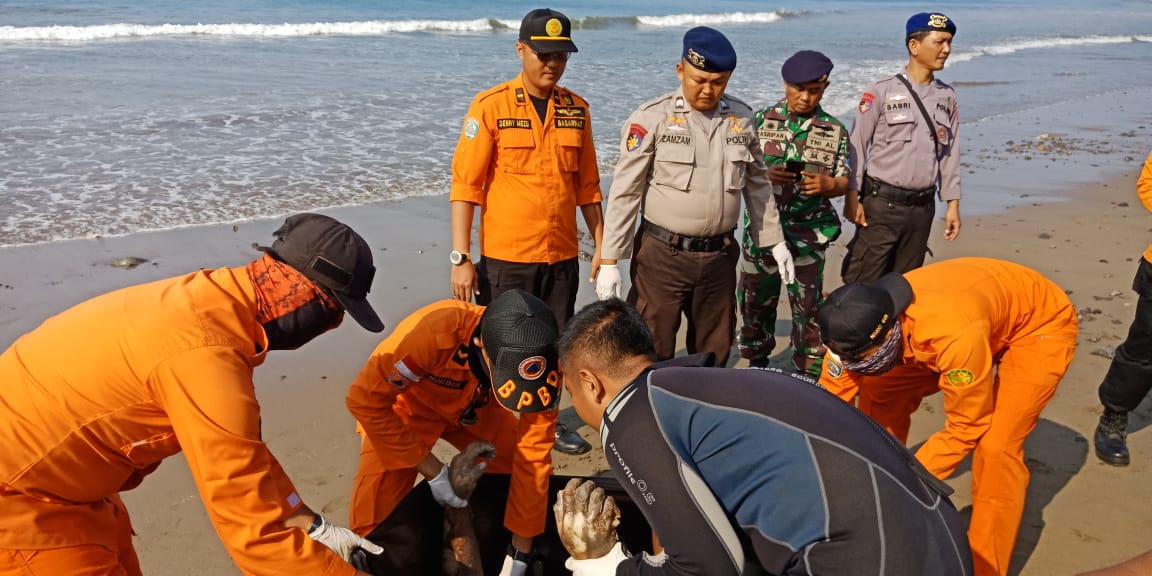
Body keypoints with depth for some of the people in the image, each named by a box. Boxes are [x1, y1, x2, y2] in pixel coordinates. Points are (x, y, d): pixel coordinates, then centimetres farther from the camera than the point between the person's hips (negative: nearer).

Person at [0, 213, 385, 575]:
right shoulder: (207, 353, -33)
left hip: (54, 475, 9)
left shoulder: (214, 303, -4)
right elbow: (255, 532, -30)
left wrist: (313, 526, 6)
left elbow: (242, 449, 7)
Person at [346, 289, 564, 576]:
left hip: (475, 410, 3)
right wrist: (434, 472, -29)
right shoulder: (435, 331, -42)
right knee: (375, 519, -17)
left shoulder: (541, 366, -29)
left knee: (534, 469, -4)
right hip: (408, 405, -3)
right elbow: (366, 399, -33)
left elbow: (533, 458, -21)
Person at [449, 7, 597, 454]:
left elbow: (587, 185, 12)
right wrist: (461, 258, -13)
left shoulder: (576, 109, 5)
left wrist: (601, 245, 11)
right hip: (505, 257, -4)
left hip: (563, 256, 4)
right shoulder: (490, 106, -7)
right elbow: (465, 186, -9)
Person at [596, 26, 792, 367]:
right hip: (663, 255, -4)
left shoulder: (742, 118, 4)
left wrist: (774, 241, 16)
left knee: (714, 352, 17)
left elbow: (757, 184, 16)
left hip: (719, 256, 4)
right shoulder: (652, 118, -9)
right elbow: (624, 193, -9)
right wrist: (610, 261, -11)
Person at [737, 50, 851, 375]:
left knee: (808, 306, 5)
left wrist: (826, 184, -19)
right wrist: (766, 175, -20)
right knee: (756, 299, 11)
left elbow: (844, 182, 3)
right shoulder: (762, 120, 0)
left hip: (808, 233, 0)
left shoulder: (835, 131, 1)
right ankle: (757, 362, 31)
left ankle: (810, 375, 20)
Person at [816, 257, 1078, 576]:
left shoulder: (954, 336, -43)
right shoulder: (861, 326, -26)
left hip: (1041, 326, -6)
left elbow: (966, 427, -28)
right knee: (880, 395, -6)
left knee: (995, 446, -21)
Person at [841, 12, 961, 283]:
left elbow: (950, 154, 12)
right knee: (863, 282, -5)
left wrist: (953, 204, 9)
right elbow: (857, 146, -6)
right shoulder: (881, 92, -6)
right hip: (882, 203, -5)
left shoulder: (947, 97, 9)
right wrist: (852, 197, -10)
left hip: (922, 207, 5)